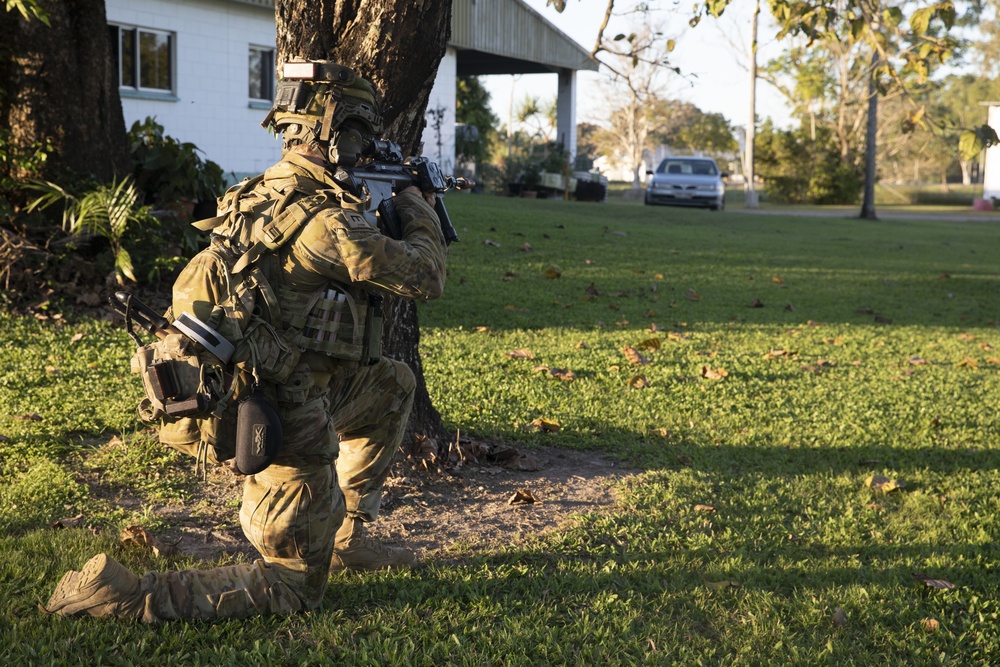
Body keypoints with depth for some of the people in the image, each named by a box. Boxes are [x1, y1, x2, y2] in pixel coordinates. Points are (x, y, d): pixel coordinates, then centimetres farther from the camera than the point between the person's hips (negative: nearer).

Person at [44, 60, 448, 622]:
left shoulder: (263, 195, 8)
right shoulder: (323, 219, -21)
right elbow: (423, 278, -13)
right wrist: (418, 212, 5)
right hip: (289, 425, -9)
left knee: (394, 383, 27)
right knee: (294, 589, 6)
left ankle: (344, 537, 30)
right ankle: (121, 595, -6)